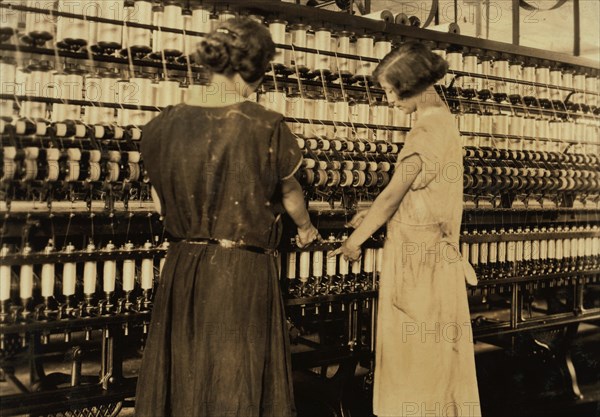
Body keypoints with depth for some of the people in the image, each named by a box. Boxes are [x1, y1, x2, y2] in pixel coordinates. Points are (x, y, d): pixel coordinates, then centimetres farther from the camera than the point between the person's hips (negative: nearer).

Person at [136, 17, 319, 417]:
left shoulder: (163, 125, -3)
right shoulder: (267, 127, -13)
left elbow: (162, 203, 8)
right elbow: (290, 193, 3)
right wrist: (306, 227, 25)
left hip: (183, 270, 4)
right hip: (244, 272, -4)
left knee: (182, 377, 19)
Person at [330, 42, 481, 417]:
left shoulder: (427, 131, -20)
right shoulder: (442, 117, 9)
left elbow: (392, 195, -16)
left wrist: (355, 241, -7)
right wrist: (375, 214, 11)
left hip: (418, 253, -9)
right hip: (429, 248, 9)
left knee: (418, 353, 4)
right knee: (431, 351, 17)